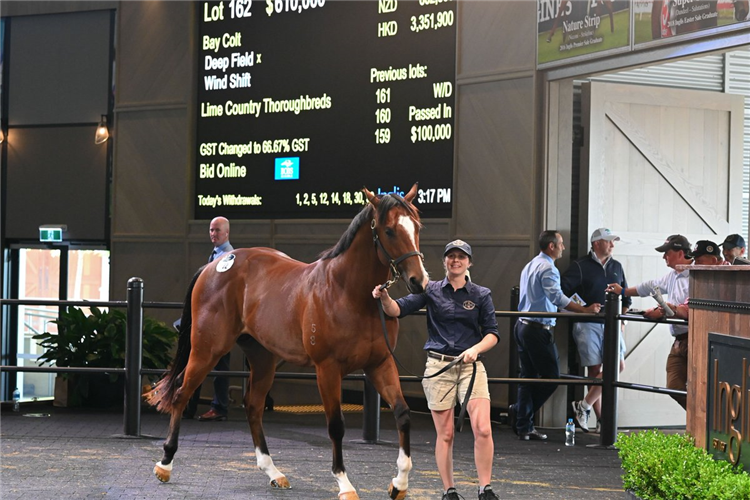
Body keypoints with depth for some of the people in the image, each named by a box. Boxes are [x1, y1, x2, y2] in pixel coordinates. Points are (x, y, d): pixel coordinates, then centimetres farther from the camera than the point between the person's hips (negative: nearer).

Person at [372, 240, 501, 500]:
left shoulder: (481, 295, 5)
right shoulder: (431, 290, 4)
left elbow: (492, 333, 3)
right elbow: (398, 309, -6)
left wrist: (476, 348, -17)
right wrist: (384, 297, -28)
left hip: (471, 366, 0)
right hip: (438, 366, 0)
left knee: (482, 429, -13)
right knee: (445, 434, 4)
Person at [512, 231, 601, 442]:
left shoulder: (529, 266, 19)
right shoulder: (547, 268, -12)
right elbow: (557, 297, -23)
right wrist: (584, 310, -23)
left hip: (522, 327, 10)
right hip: (539, 329, -10)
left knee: (528, 377, 10)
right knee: (551, 376, -2)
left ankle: (524, 427, 9)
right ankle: (520, 411, -3)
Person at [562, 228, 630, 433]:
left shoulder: (616, 267, 16)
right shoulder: (580, 266, -1)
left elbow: (626, 296, 24)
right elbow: (563, 291, -8)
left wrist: (622, 317, 13)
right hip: (588, 325, -5)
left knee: (618, 365, -7)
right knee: (594, 370, -5)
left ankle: (584, 405, -2)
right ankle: (600, 418, 2)